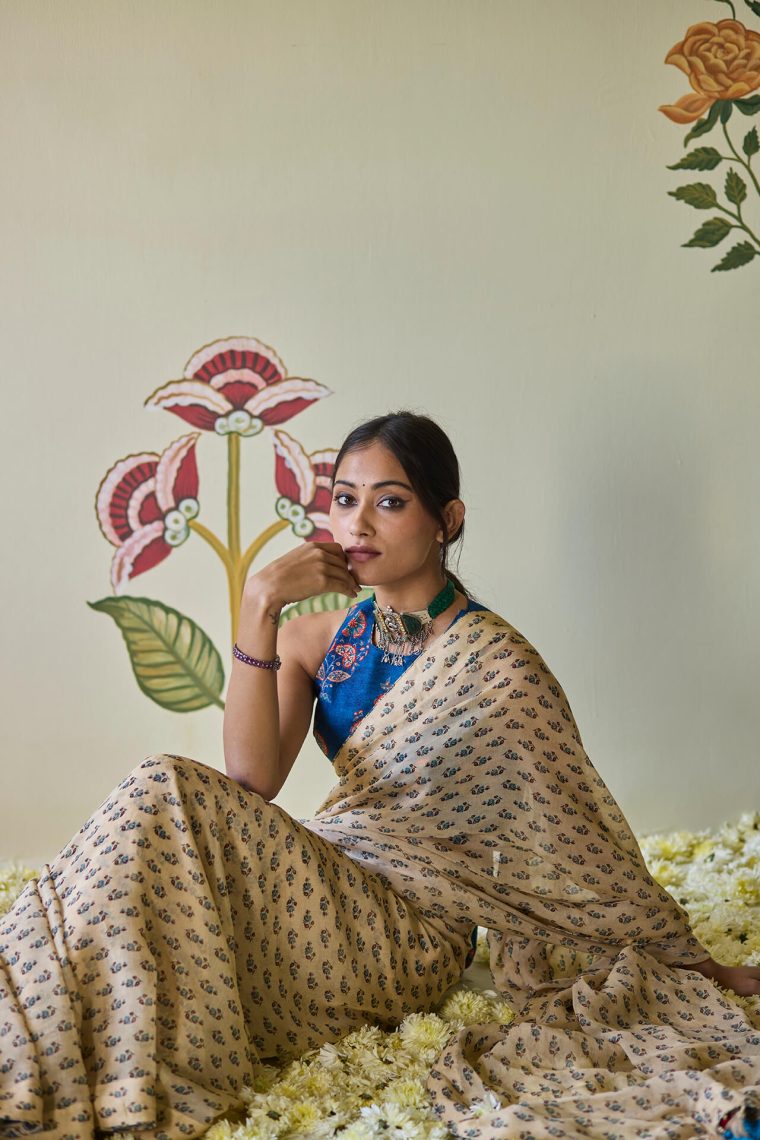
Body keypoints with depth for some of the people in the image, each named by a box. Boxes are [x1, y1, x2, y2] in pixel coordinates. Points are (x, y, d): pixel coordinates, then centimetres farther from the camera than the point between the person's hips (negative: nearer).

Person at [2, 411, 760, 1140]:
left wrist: (693, 966, 1)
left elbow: (580, 830, -4)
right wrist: (259, 607, -14)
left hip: (409, 938, -5)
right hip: (322, 885, 5)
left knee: (168, 794, -25)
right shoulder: (318, 639, 6)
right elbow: (252, 781, -8)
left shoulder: (492, 664, -11)